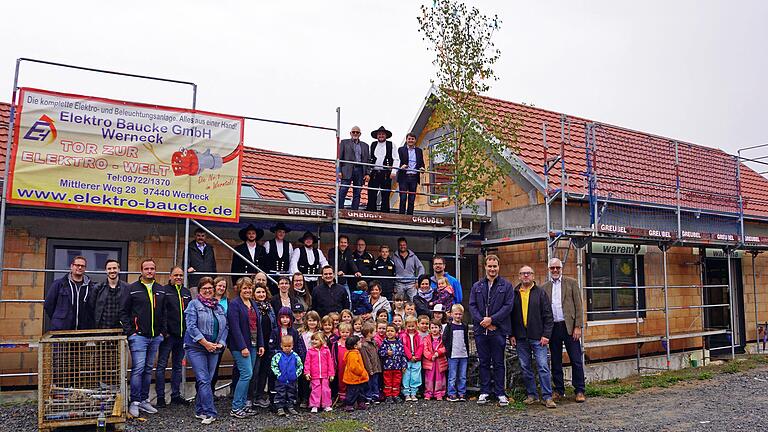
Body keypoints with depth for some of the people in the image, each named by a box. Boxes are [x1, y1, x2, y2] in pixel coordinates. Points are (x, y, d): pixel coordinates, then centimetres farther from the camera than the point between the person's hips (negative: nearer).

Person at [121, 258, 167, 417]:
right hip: (139, 336, -5)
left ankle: (144, 400, 20)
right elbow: (123, 312, -3)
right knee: (138, 368, -8)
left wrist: (162, 331, 6)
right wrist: (130, 331, -9)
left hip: (155, 337, 5)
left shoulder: (161, 290, 11)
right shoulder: (132, 289, -2)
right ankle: (134, 402, 1)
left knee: (148, 369, 11)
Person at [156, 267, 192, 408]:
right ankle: (160, 397, 7)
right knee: (162, 365, 1)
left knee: (178, 366, 13)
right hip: (168, 335, -6)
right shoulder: (164, 290, -5)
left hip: (182, 335, 6)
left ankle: (176, 395, 21)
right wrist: (163, 331, -16)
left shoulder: (187, 292, 13)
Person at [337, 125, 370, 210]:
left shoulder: (365, 145, 19)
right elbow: (339, 157, 5)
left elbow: (368, 160, 14)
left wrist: (367, 174, 3)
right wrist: (339, 171, -6)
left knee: (357, 194, 3)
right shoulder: (344, 142, 12)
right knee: (342, 192, -10)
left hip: (360, 171, 3)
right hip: (348, 170, -3)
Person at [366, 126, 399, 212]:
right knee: (371, 196, -2)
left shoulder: (391, 145, 5)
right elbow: (369, 159, 13)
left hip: (386, 174, -2)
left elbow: (396, 159, 1)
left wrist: (394, 172, -9)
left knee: (385, 197, 1)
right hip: (374, 173, 2)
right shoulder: (373, 145, 14)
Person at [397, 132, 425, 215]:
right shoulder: (401, 149, 7)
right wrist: (402, 165, -25)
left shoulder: (419, 151, 14)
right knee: (403, 198, -4)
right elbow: (399, 161, -4)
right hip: (404, 176, -2)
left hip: (414, 176, 2)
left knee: (412, 199, 4)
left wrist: (421, 168, -12)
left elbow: (421, 162, 11)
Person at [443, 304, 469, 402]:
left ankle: (462, 394, 15)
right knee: (452, 376, -1)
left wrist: (467, 352, 12)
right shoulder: (449, 327, -1)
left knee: (463, 376, 7)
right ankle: (452, 394, 6)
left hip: (463, 355, 4)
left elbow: (466, 341, 17)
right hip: (453, 355, -4)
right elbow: (444, 340, -2)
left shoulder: (465, 327, 11)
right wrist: (448, 351, -5)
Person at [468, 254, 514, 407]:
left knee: (498, 363, 4)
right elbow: (472, 306, 5)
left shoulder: (506, 286, 3)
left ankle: (500, 393, 11)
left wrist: (492, 319, -12)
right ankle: (484, 392, 17)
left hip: (498, 330, -2)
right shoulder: (477, 286, 11)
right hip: (480, 330, 3)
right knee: (484, 362, 9)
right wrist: (482, 321, -9)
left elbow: (508, 306, -5)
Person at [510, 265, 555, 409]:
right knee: (525, 368, 8)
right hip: (520, 338, 3)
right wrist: (511, 335, 3)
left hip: (537, 337, -3)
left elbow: (548, 315, 0)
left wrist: (546, 335, -7)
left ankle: (547, 397, 1)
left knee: (543, 367, -5)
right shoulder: (514, 294, 9)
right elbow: (510, 316, 11)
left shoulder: (540, 293, 3)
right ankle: (531, 395, 18)